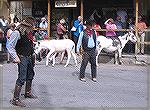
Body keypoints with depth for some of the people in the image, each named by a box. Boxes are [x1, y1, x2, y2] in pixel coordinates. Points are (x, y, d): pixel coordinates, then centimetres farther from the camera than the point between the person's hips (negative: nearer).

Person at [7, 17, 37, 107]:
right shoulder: (17, 33, -18)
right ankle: (15, 99, -2)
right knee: (22, 78, -10)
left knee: (30, 75, 22)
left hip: (29, 57, 9)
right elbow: (10, 47, -18)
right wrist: (15, 57, -23)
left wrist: (32, 55, 13)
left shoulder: (28, 32, 7)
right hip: (22, 58, -9)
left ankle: (28, 93, 41)